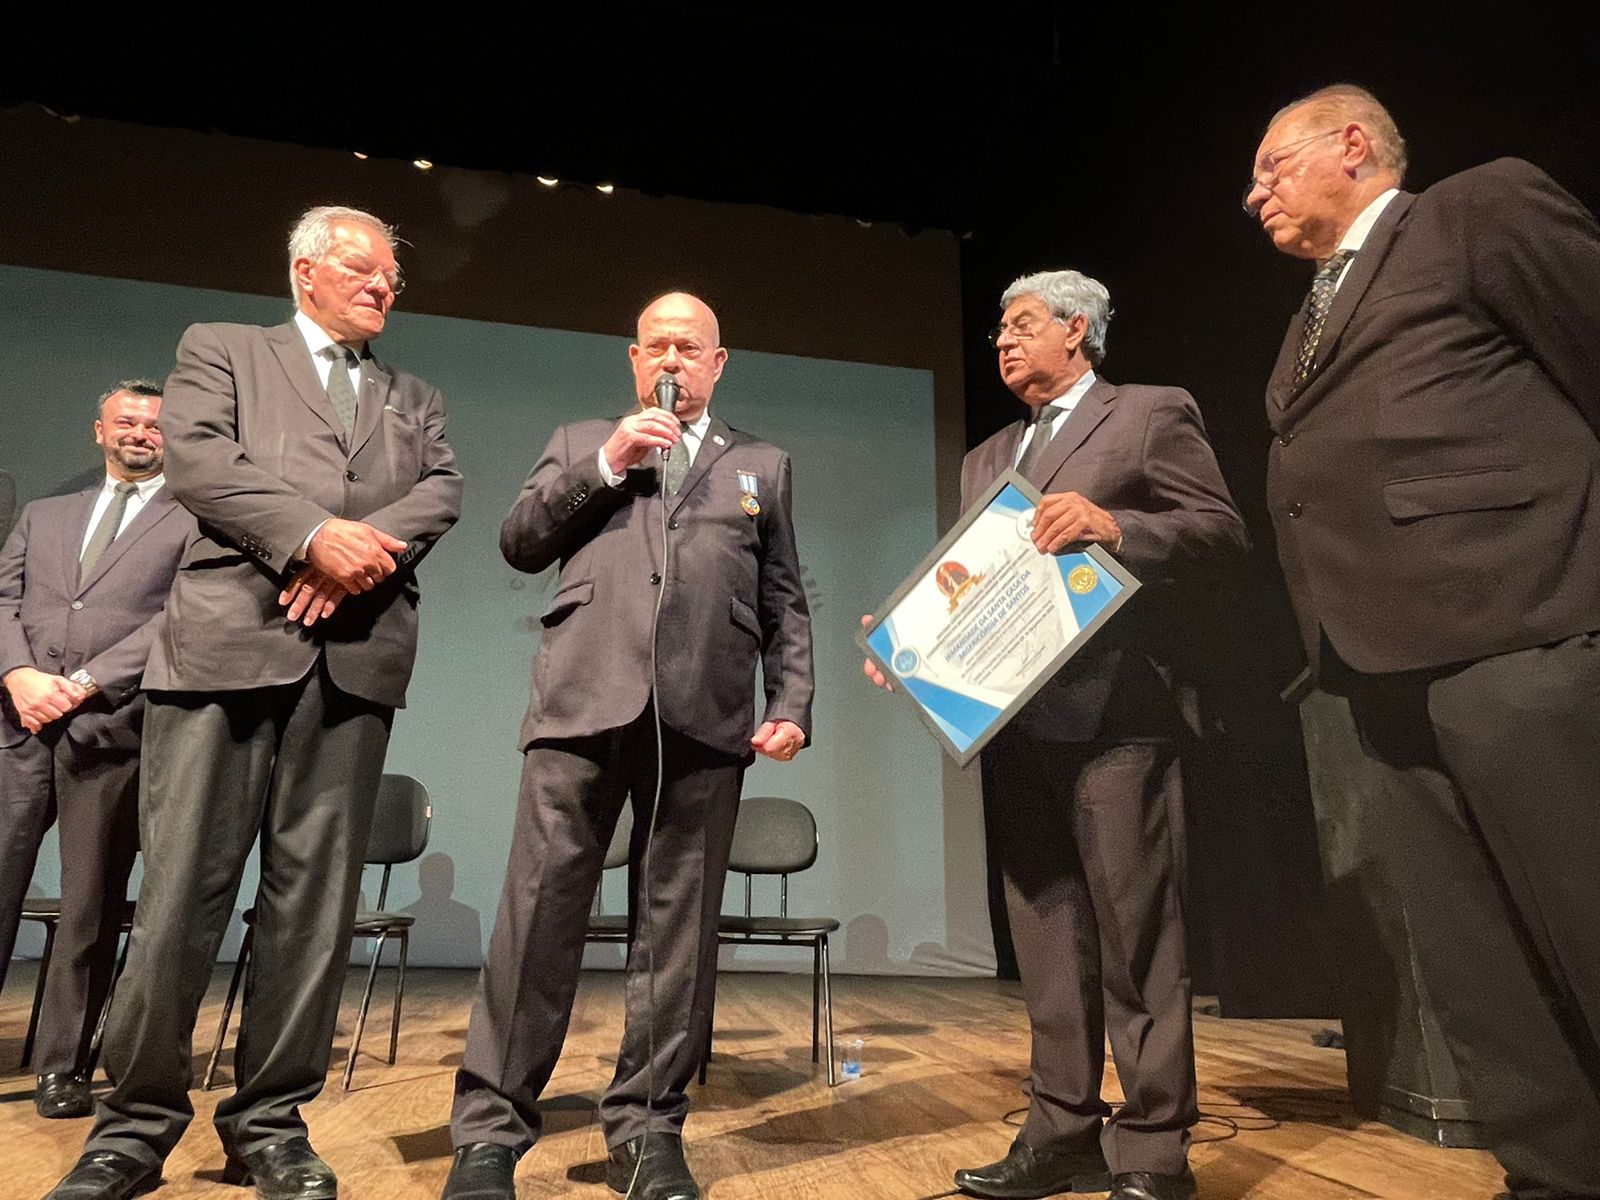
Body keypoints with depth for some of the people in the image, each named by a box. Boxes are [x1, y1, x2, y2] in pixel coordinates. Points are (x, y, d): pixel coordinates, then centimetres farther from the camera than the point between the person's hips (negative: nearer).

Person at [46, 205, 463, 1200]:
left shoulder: (416, 399, 24)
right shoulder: (221, 350, 17)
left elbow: (441, 491, 6)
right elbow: (198, 459, -1)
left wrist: (360, 553, -11)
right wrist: (313, 534, -13)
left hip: (358, 654, 3)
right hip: (228, 638, -2)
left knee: (315, 898, 3)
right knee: (182, 889, 0)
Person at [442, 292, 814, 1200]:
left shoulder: (763, 466, 20)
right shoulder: (580, 442, 22)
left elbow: (785, 605, 14)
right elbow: (519, 543, 8)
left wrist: (792, 705, 1)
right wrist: (607, 464, -2)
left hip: (705, 716, 1)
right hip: (586, 702, 0)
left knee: (681, 928, 5)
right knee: (540, 913, 0)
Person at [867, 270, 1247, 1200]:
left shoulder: (1151, 413, 5)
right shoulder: (986, 459, 23)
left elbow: (1224, 531, -5)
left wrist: (1114, 526, -21)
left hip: (1115, 713, -6)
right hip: (1015, 725, 6)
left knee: (1135, 934, -1)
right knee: (1048, 939, 10)